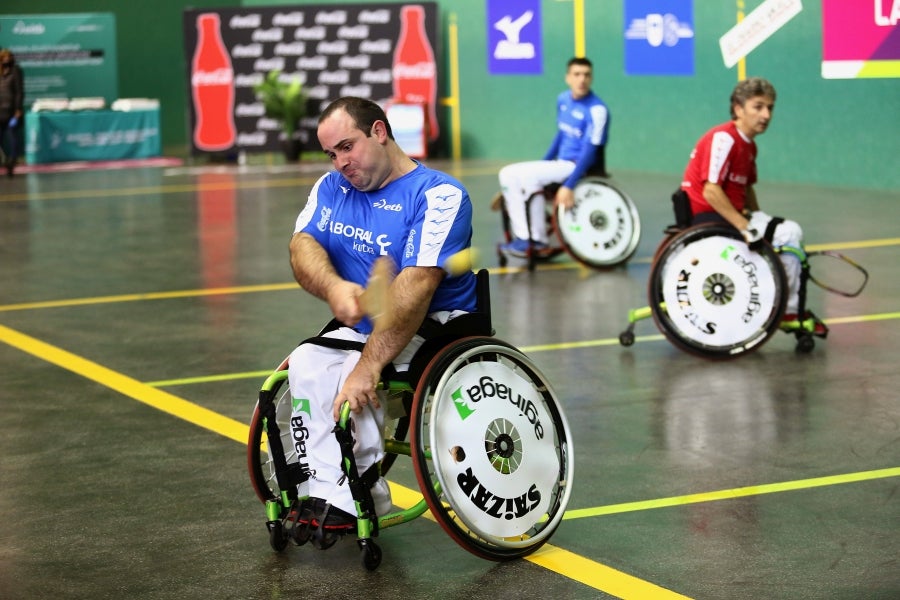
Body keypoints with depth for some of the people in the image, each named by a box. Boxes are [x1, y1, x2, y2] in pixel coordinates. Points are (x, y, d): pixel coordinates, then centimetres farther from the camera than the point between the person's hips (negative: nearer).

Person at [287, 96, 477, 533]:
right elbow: (303, 245, -7)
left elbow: (415, 285, -25)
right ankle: (331, 499, -19)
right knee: (306, 364, -21)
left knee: (341, 378, -28)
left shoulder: (438, 196, -14)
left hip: (431, 330, -6)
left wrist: (368, 365, -34)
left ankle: (344, 501, -17)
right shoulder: (332, 188, 8)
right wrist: (333, 288, -32)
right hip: (360, 330, 6)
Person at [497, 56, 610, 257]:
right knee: (508, 174, 1)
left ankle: (538, 240, -12)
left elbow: (590, 151, -23)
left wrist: (569, 186, -28)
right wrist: (543, 163, 16)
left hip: (578, 166, -8)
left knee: (529, 177, -23)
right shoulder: (563, 99, 5)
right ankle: (522, 236, -3)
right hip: (560, 163, 8)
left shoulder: (597, 110, -19)